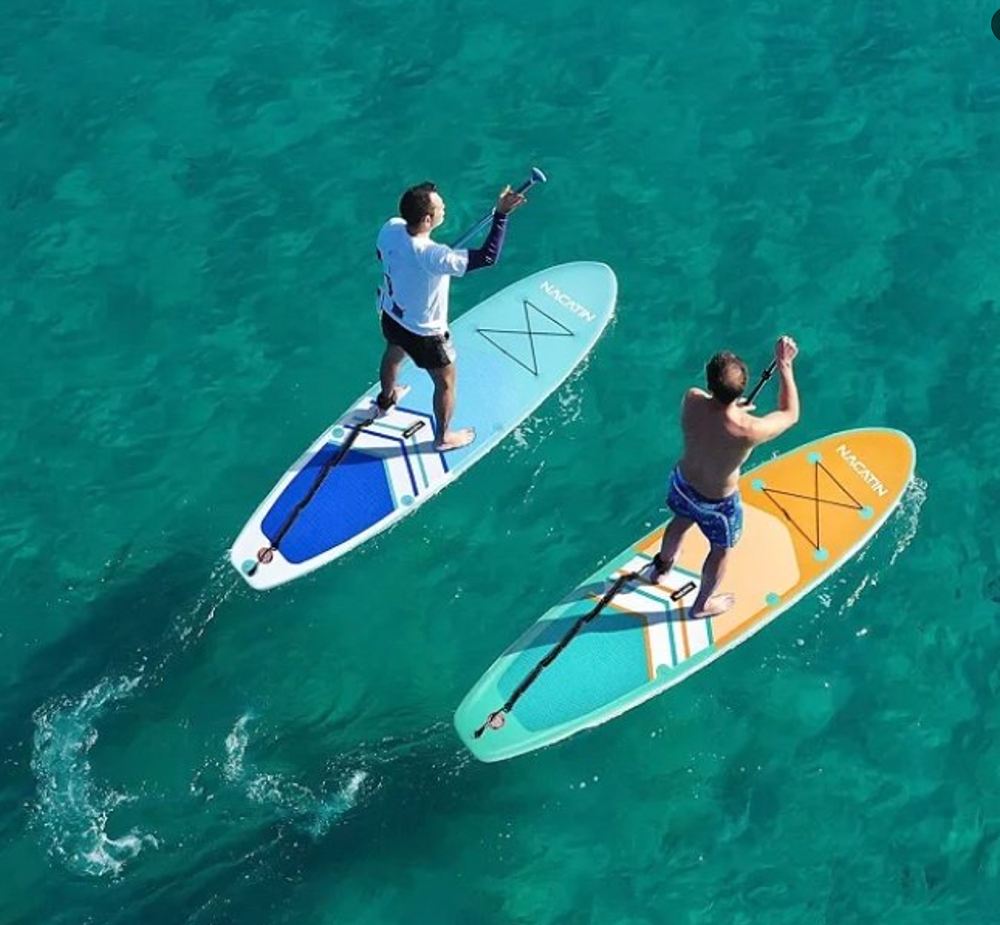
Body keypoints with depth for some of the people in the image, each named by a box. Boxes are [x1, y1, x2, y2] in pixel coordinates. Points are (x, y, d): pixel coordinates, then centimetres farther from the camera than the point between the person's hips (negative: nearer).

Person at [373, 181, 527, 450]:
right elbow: (488, 257, -41)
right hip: (423, 332, -7)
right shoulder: (434, 257, -42)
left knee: (394, 354, 38)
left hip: (390, 314, 7)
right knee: (446, 382, 20)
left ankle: (386, 400, 67)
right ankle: (443, 437, 43)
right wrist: (501, 214, -41)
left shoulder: (390, 228, -21)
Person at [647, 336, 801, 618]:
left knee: (681, 522, 37)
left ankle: (661, 567, 67)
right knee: (722, 550, 28)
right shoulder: (749, 431, -41)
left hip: (682, 482, 4)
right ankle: (703, 604, 54)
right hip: (717, 502, -4)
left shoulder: (691, 400, -29)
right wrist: (785, 366, -18)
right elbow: (790, 415, -20)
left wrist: (732, 408, -4)